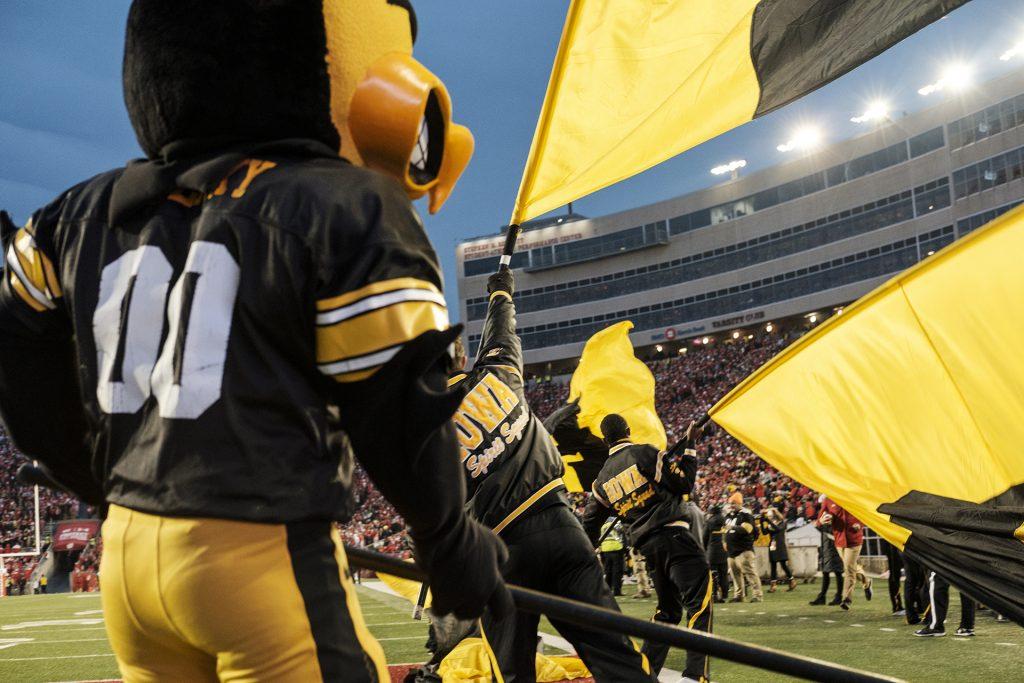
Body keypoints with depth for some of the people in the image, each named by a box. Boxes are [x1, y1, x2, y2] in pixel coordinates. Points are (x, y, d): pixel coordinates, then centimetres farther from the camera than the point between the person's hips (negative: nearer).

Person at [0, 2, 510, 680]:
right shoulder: (345, 214, -10)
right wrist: (452, 546, 6)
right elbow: (399, 411, -9)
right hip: (264, 558, -7)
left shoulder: (89, 215, 10)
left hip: (127, 549, 7)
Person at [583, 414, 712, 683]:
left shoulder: (603, 478, 16)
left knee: (667, 610, 20)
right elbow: (683, 482, -9)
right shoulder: (644, 453, -3)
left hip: (647, 547, 7)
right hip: (676, 535, -7)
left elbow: (590, 523, 23)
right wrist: (688, 446, 2)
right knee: (699, 606, -8)